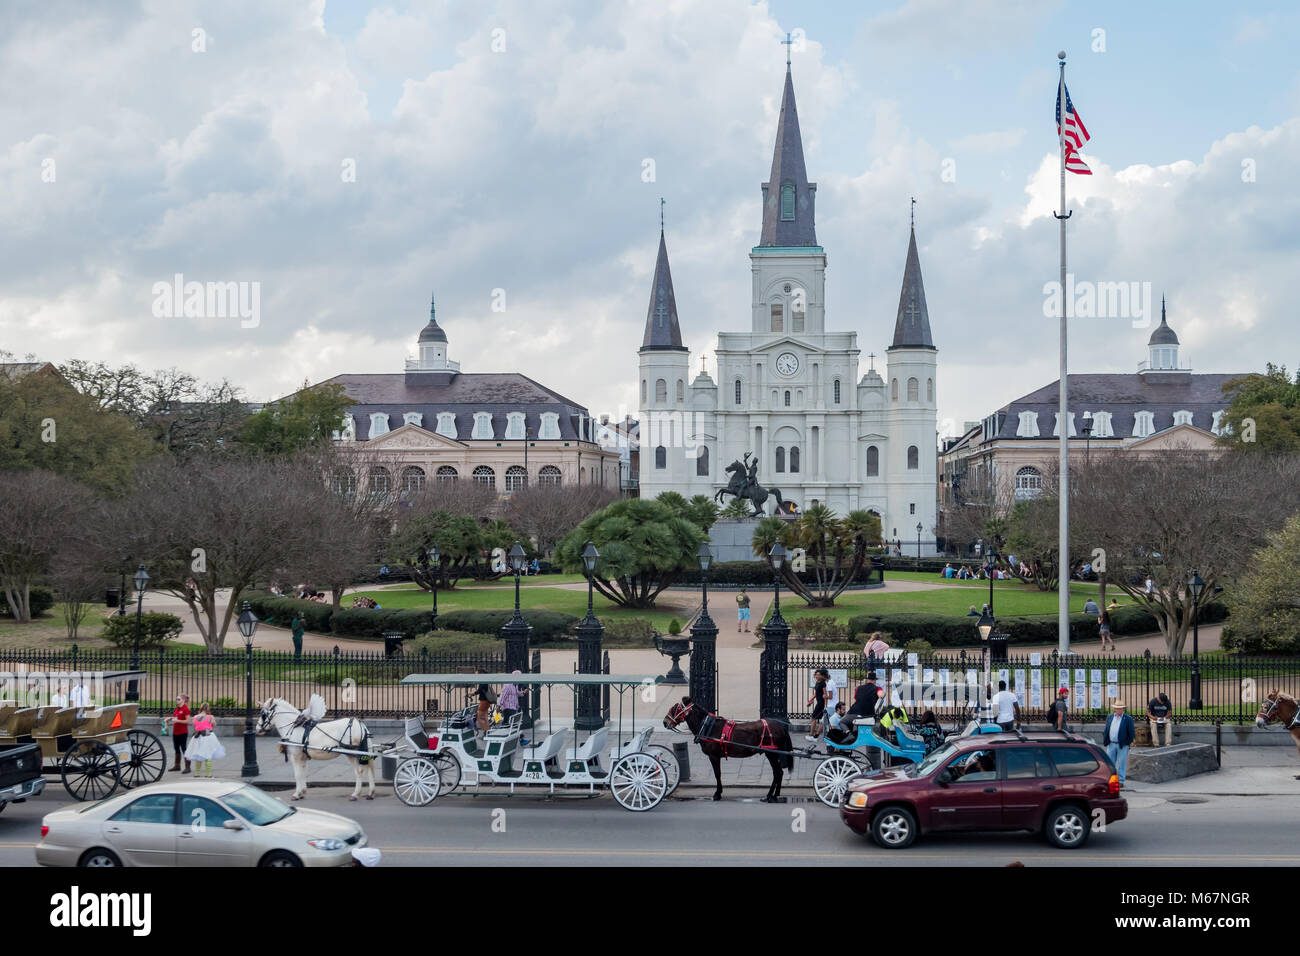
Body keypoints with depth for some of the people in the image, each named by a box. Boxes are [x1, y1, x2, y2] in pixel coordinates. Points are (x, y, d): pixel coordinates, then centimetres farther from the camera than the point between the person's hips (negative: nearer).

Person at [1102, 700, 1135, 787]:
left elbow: (1131, 732, -2)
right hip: (1111, 744, 4)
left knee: (1121, 764, 1)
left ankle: (1121, 781, 7)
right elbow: (1105, 730, 13)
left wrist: (1129, 743, -4)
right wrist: (1105, 741, 6)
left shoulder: (1128, 719, -3)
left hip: (1122, 745, -4)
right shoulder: (1110, 717, 11)